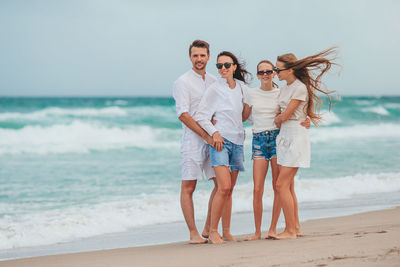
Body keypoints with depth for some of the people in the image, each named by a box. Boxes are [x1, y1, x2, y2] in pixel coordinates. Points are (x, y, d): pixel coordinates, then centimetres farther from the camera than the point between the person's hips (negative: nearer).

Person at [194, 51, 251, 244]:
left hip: (237, 141, 6)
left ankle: (226, 232, 11)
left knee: (229, 190, 7)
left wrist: (242, 130, 14)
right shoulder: (214, 89, -4)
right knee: (224, 187, -17)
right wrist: (214, 133, -15)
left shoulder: (242, 87, 11)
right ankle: (212, 232, -12)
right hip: (220, 140, -6)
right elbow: (201, 116, -5)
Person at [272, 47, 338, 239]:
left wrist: (277, 119, 5)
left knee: (282, 185, -13)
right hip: (284, 137, 9)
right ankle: (294, 227, 13)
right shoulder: (285, 88, 14)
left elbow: (285, 116, -14)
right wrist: (280, 120, 0)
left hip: (296, 136, -9)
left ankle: (290, 231, -9)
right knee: (287, 187, 8)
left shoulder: (299, 88, -14)